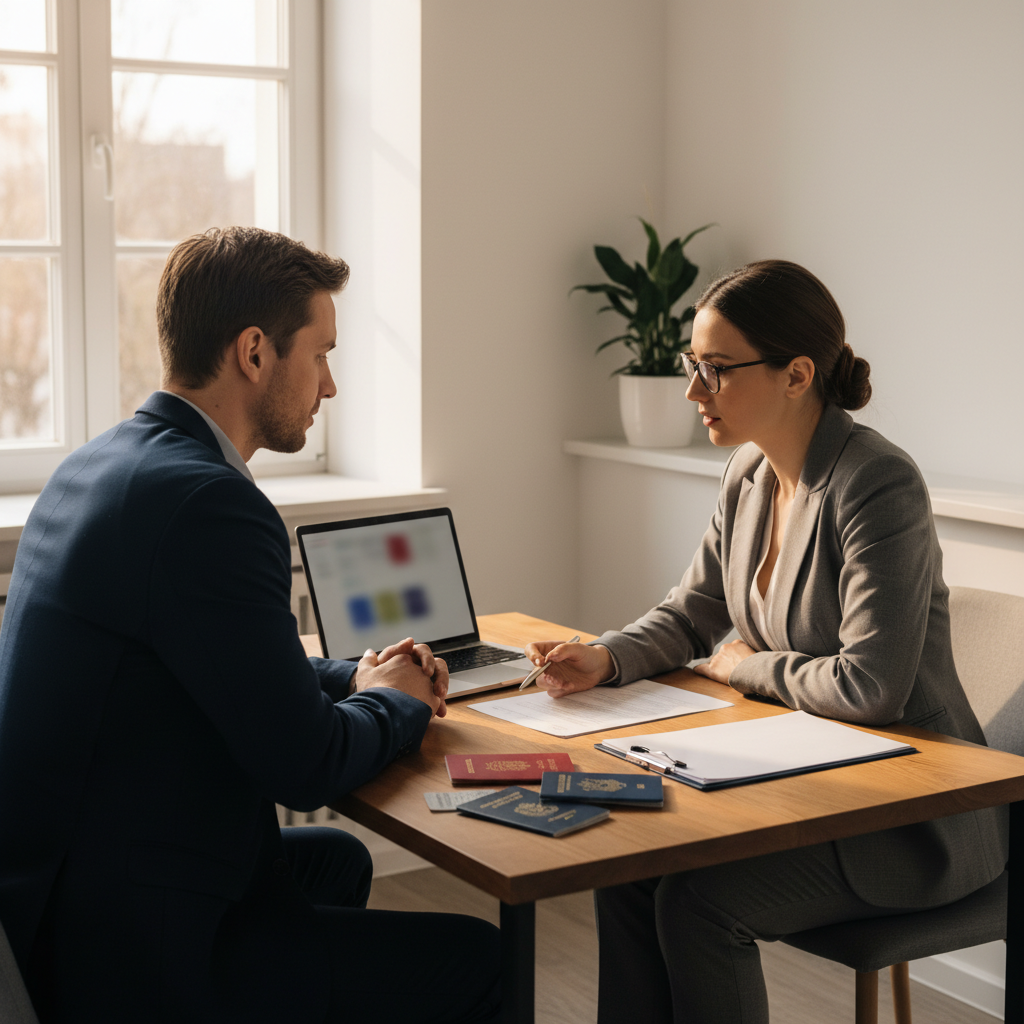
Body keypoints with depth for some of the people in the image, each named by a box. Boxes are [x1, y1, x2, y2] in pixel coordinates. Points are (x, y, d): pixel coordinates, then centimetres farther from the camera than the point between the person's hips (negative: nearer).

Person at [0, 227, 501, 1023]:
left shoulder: (100, 464, 8)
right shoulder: (208, 504, -23)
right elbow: (306, 766, -19)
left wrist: (350, 678, 12)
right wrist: (397, 702, 1)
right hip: (127, 956, -10)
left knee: (337, 861, 31)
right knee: (480, 960, -1)